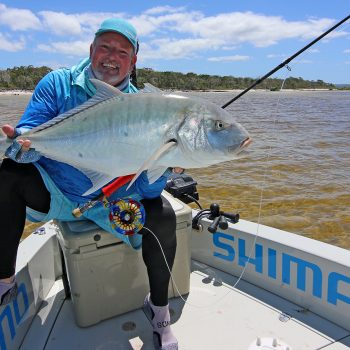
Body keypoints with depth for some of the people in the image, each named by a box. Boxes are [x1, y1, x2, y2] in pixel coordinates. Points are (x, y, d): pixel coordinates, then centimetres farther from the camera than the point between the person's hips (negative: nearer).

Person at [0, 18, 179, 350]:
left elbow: (148, 189, -10)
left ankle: (158, 308, 4)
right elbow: (28, 137, -11)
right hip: (55, 190, 1)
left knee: (161, 215, -23)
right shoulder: (58, 84, -2)